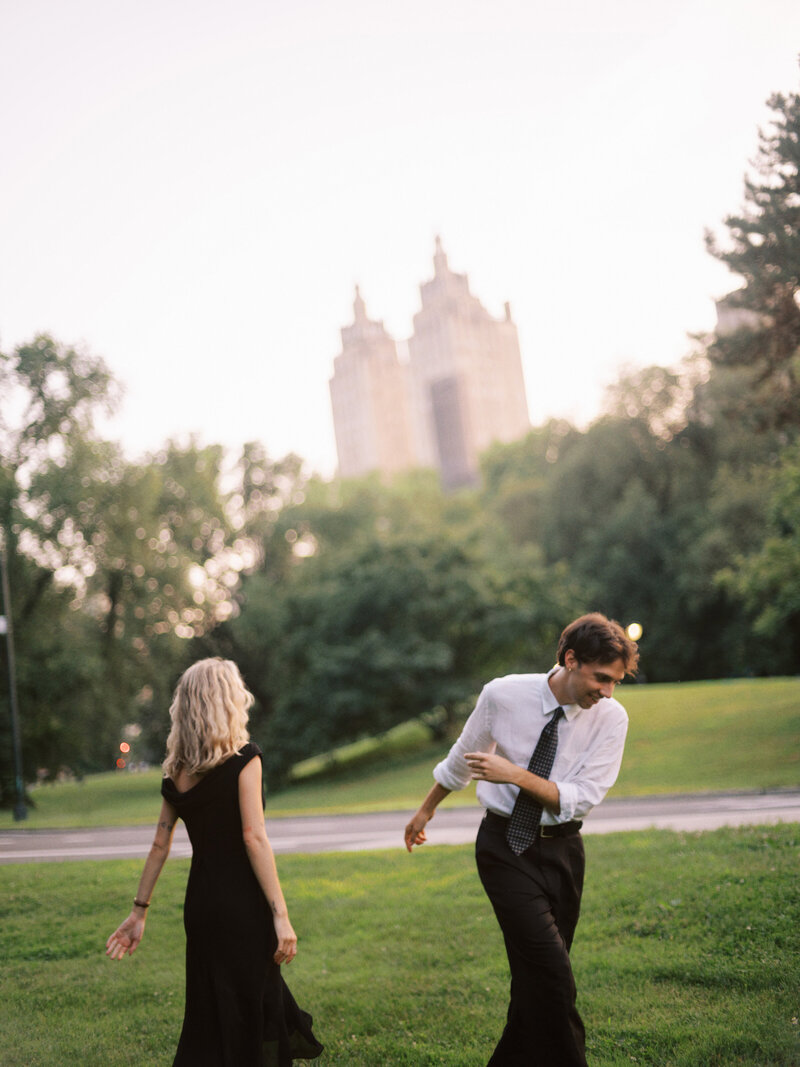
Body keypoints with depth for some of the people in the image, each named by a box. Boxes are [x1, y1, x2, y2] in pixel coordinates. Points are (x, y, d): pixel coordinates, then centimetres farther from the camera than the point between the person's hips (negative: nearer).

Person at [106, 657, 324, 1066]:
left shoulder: (177, 771, 7)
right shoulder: (243, 759, -11)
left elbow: (159, 845, 9)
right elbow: (254, 838, -17)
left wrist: (139, 911, 15)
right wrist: (281, 916, -16)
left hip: (199, 905, 6)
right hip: (242, 907, -6)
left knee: (211, 1015, 20)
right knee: (249, 1016, 4)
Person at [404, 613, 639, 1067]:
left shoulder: (611, 718, -9)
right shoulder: (503, 695, -12)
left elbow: (580, 798, -14)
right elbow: (463, 757, 7)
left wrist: (514, 774, -25)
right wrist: (427, 810, 20)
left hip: (562, 850, 2)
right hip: (505, 845, -2)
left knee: (537, 977, 8)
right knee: (552, 971, -15)